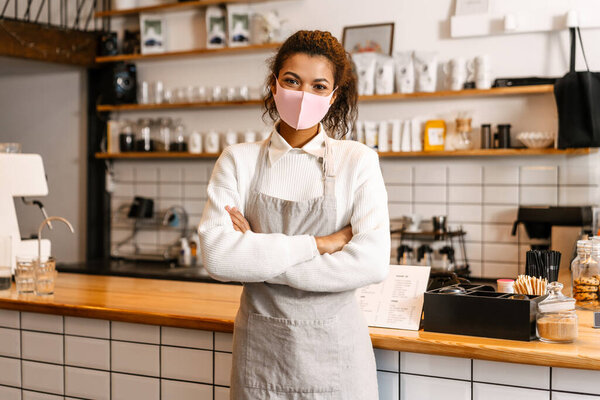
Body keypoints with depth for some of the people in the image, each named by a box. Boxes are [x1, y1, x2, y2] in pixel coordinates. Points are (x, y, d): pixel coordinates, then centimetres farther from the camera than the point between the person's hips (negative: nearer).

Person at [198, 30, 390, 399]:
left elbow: (372, 264, -16)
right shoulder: (239, 161, -1)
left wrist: (259, 255, -15)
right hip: (261, 350, 1)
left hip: (335, 352, -1)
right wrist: (318, 244, -17)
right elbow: (217, 255, -14)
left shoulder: (358, 161, -4)